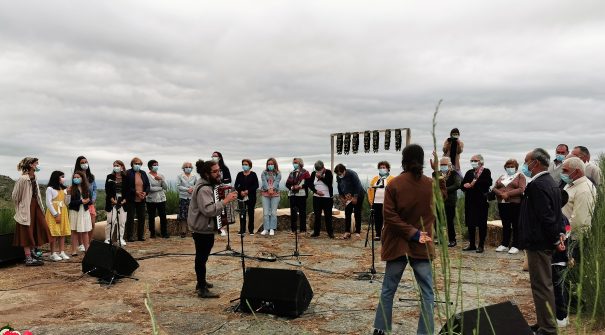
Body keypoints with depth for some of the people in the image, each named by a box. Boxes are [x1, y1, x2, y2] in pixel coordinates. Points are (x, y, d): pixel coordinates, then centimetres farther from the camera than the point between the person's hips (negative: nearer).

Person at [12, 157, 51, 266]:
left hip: (35, 206, 8)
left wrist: (39, 205, 14)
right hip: (26, 208, -8)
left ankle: (31, 252, 28)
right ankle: (28, 258, 4)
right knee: (27, 232, -2)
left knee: (38, 229, 13)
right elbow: (15, 196, -14)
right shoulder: (23, 179, -18)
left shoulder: (34, 177, 7)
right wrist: (21, 206, -3)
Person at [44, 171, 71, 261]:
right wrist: (56, 215, -14)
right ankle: (53, 254, 1)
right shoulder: (50, 189, -6)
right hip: (53, 214, -6)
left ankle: (62, 252, 10)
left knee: (63, 233, 5)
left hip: (63, 213, 6)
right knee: (54, 234, -5)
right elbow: (48, 203, -11)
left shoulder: (63, 189, 13)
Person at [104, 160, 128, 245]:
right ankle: (108, 239, 3)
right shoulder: (110, 177, 4)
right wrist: (112, 199, -11)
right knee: (111, 221, -6)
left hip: (123, 202, 1)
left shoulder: (126, 177, 5)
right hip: (112, 202, -1)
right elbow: (107, 190, -1)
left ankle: (120, 238, 14)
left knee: (122, 222, 4)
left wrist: (125, 199, -6)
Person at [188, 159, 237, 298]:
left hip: (205, 228, 11)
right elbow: (209, 210, -35)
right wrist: (225, 200, -34)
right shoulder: (203, 189, -24)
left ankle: (201, 282, 35)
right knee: (202, 257, -4)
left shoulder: (208, 185, 10)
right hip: (202, 229, -11)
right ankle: (202, 289, 2)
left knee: (202, 257, 21)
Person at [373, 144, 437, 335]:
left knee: (388, 289, 11)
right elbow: (434, 215, 9)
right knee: (427, 293, 6)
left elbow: (389, 216, -14)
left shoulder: (394, 184, -9)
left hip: (398, 244, 0)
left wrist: (411, 233, -11)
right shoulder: (431, 185, -1)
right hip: (422, 245, 1)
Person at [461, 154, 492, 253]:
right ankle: (471, 244, 18)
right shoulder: (469, 172, 16)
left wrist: (475, 183, -16)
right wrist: (466, 185, -12)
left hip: (481, 201, -5)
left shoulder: (486, 172, -1)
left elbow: (488, 183, -19)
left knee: (482, 224, 0)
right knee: (470, 223, 9)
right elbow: (463, 185, 10)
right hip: (470, 201, 5)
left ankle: (481, 245, 7)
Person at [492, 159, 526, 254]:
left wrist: (508, 194, -17)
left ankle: (515, 246, 4)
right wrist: (501, 194, -11)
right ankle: (504, 244, 17)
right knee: (505, 225, 11)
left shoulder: (520, 176, 2)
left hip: (515, 204, -5)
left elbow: (521, 189, -11)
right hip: (502, 204, 5)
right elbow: (495, 188, 8)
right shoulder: (502, 177, 18)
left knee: (515, 225, 0)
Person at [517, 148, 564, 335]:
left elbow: (546, 216, -23)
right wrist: (560, 233, 5)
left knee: (542, 286, -2)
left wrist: (555, 239, -13)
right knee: (544, 285, 18)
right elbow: (556, 211, 14)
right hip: (546, 242, 10)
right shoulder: (551, 182, 12)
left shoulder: (537, 185, -20)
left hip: (538, 243, -10)